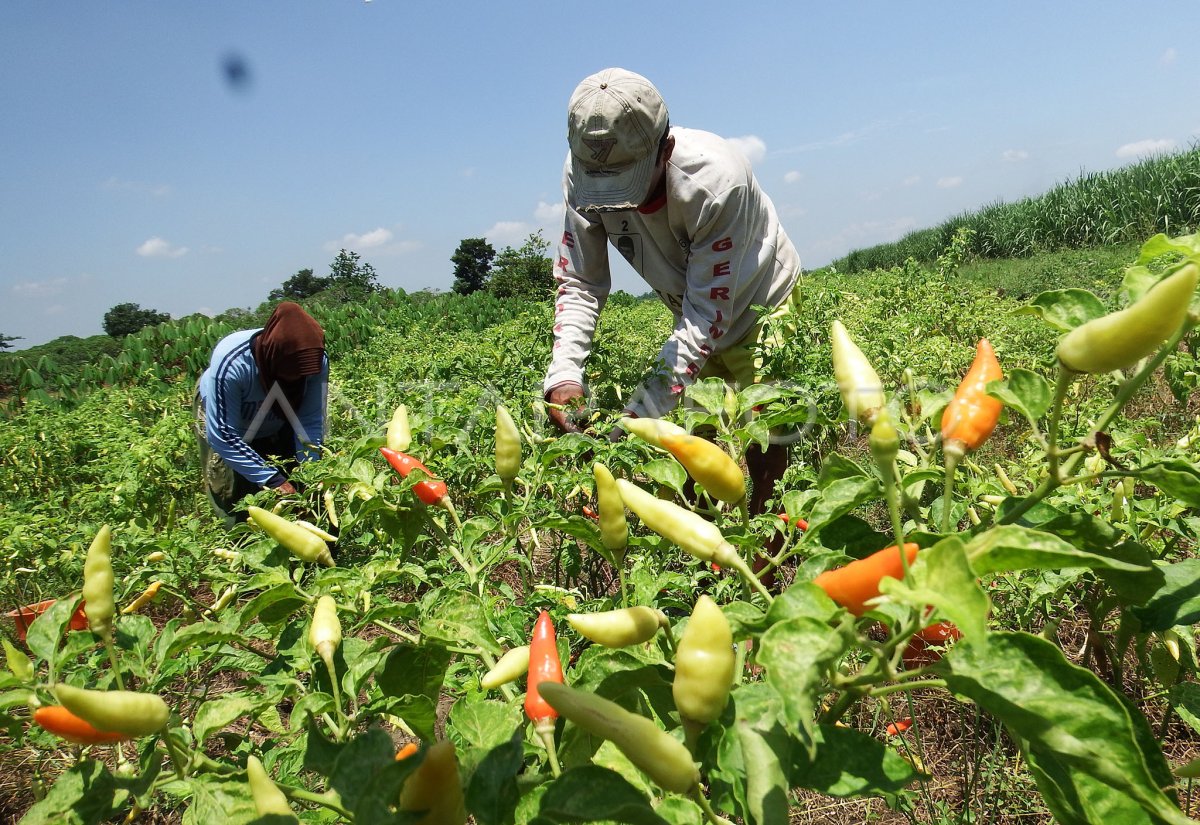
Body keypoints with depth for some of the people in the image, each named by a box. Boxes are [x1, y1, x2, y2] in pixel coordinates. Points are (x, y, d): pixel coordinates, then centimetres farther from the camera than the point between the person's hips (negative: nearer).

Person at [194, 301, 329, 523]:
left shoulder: (315, 360, -32)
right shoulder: (231, 364, -42)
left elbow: (311, 422, -24)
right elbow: (222, 436, -35)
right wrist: (272, 480, -39)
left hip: (278, 426, 3)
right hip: (222, 414, -3)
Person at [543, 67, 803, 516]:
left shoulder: (715, 180, -35)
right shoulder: (583, 175, -21)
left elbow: (709, 313, -34)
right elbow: (578, 283, -14)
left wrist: (638, 413, -39)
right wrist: (562, 373, -30)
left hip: (763, 310, -4)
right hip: (696, 312, 5)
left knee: (766, 458, -8)